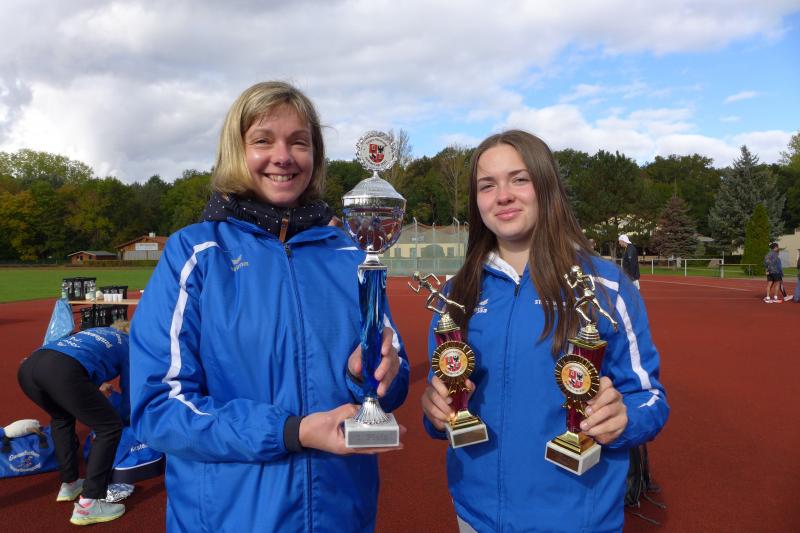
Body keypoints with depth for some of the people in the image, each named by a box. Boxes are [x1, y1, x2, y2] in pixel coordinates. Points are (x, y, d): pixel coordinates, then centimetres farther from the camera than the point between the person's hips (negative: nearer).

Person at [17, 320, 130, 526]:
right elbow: (129, 391, 29)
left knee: (62, 418, 34)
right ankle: (88, 504, 6)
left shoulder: (96, 331, 39)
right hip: (64, 370, -7)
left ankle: (69, 484, 37)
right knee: (110, 427, 9)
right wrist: (121, 419, 47)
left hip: (29, 366, 7)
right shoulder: (129, 344, 25)